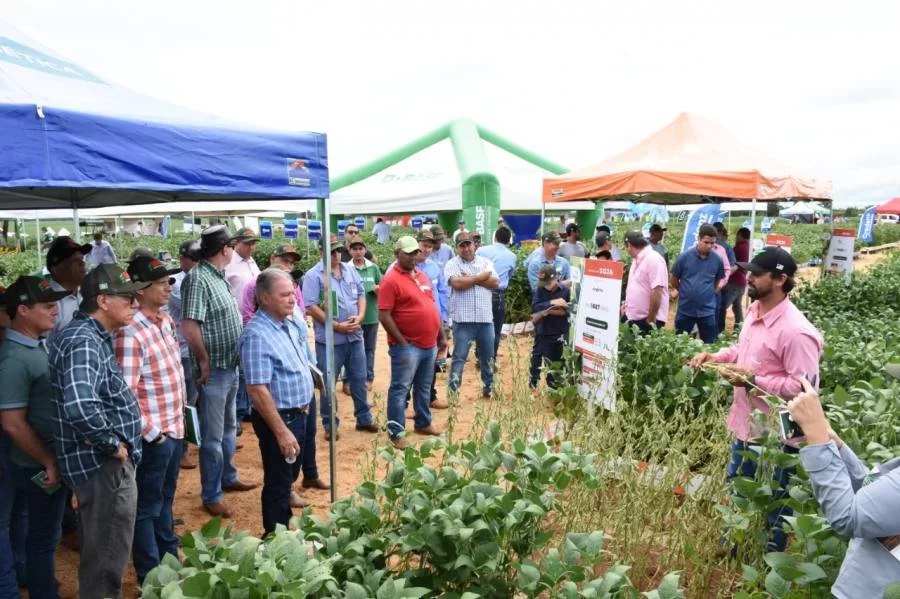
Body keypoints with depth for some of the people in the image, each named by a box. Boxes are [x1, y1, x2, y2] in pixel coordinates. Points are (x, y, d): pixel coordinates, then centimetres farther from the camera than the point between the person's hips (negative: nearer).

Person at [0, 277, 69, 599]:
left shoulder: (37, 346, 5)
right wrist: (49, 462, -16)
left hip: (50, 457, 8)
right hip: (37, 465, -8)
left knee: (43, 536, 21)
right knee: (41, 538, 9)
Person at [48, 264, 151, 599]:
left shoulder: (93, 336, 8)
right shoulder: (83, 342, -23)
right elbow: (79, 408, -38)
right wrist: (114, 444, -23)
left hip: (105, 461, 10)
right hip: (104, 464, -10)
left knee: (103, 552, 25)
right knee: (107, 558, 5)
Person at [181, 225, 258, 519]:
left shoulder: (217, 277, 9)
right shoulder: (197, 279, -19)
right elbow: (189, 326, -25)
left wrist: (235, 358, 13)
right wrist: (204, 360, -18)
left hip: (231, 366, 9)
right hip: (214, 371, -9)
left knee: (229, 427, 22)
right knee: (213, 436, 3)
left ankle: (228, 478, 39)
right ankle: (211, 497, 16)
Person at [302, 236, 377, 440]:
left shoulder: (351, 270, 8)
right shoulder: (313, 275, -10)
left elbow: (361, 295, 12)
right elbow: (311, 307, -16)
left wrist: (359, 317, -7)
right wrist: (337, 326, -18)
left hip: (354, 336, 5)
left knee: (359, 379, 15)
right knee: (328, 384, 6)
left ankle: (364, 419, 28)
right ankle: (330, 424, 19)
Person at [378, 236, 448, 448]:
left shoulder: (422, 276, 13)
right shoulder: (391, 280, -12)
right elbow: (384, 316, -16)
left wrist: (441, 336, 16)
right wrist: (401, 342, -14)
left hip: (429, 345, 8)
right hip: (407, 347, -8)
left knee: (424, 388, 18)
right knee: (400, 389, 0)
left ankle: (423, 423, 32)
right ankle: (396, 432, 7)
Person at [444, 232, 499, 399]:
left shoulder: (485, 262, 10)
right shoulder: (452, 264, -1)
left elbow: (495, 282, -4)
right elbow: (457, 283, -19)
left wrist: (471, 278, -12)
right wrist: (481, 277, -8)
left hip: (485, 318, 4)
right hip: (463, 319, -4)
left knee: (488, 356, 14)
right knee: (459, 357, -1)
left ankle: (488, 389, 29)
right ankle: (452, 392, 2)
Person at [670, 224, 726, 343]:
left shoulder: (717, 260, -3)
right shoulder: (685, 257, -9)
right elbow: (674, 279, 4)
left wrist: (709, 293, 6)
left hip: (707, 311, 1)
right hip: (685, 309, -1)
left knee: (709, 344, 9)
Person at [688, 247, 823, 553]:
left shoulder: (796, 332, -28)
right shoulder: (754, 310, 1)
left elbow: (804, 387, -27)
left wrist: (753, 380, -29)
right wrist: (715, 356, 1)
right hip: (746, 424, 9)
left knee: (773, 507, 14)